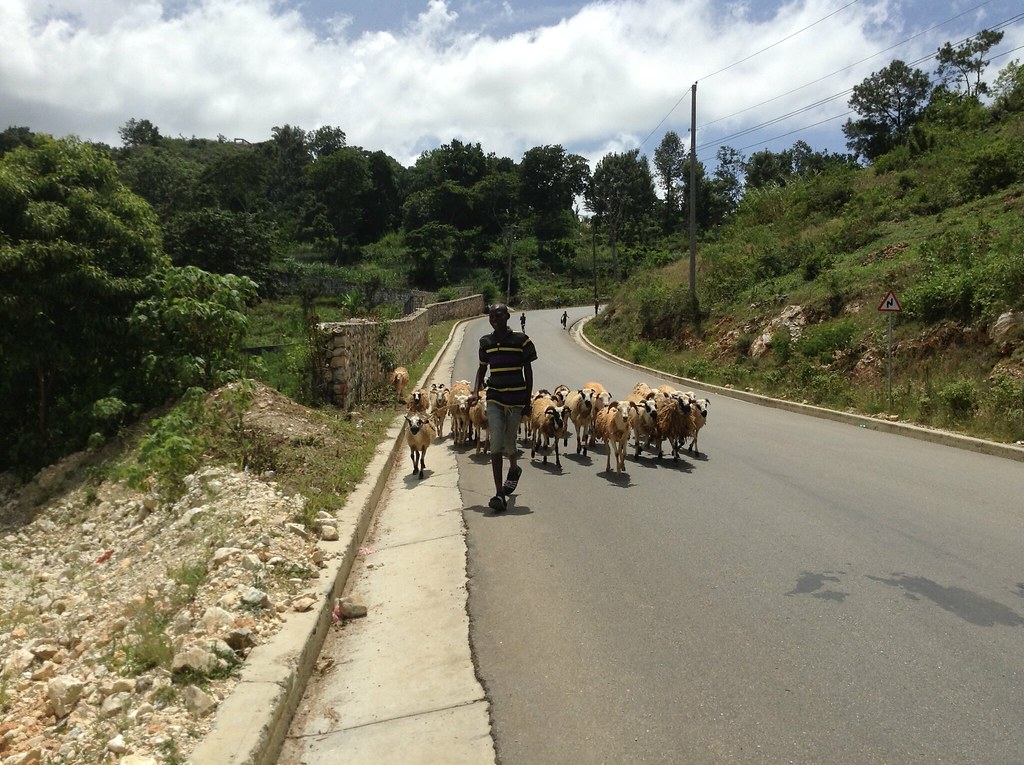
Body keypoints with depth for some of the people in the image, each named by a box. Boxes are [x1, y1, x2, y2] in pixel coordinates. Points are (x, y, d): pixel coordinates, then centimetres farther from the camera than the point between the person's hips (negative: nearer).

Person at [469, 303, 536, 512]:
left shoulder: (521, 340, -4)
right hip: (494, 397, 2)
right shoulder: (486, 342, 6)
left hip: (516, 398, -2)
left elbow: (528, 370, 1)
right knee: (496, 444, -8)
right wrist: (476, 391, -1)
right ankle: (499, 494, -7)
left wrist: (528, 399, 0)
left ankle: (514, 468, 45)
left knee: (509, 442, 9)